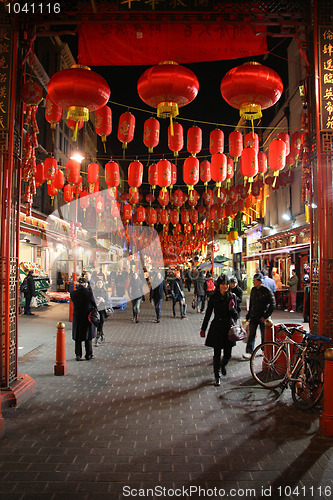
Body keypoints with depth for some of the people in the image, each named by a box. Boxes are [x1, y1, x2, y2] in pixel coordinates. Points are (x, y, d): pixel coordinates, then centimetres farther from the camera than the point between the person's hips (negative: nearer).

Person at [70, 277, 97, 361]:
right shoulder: (89, 293, -16)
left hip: (77, 317, 2)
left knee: (78, 337, 14)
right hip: (88, 318, -2)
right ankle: (88, 355, 18)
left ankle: (78, 355, 17)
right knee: (88, 337, 12)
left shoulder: (73, 293, -8)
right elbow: (94, 304, -7)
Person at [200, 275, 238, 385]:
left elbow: (235, 315, 2)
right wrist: (203, 328, 7)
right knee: (217, 353, 1)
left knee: (228, 354, 5)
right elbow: (208, 314, 5)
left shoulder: (232, 296, 0)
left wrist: (232, 309, -20)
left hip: (229, 327, 1)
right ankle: (217, 376, 19)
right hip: (217, 327, -1)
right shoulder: (214, 297, -3)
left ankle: (223, 365, 40)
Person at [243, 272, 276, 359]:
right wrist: (248, 316, 14)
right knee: (251, 335, -1)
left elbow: (272, 305, -10)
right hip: (253, 317, 5)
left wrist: (265, 316, -13)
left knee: (264, 335, 9)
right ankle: (249, 352, -1)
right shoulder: (253, 290, 8)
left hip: (262, 318, -5)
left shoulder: (267, 291, -11)